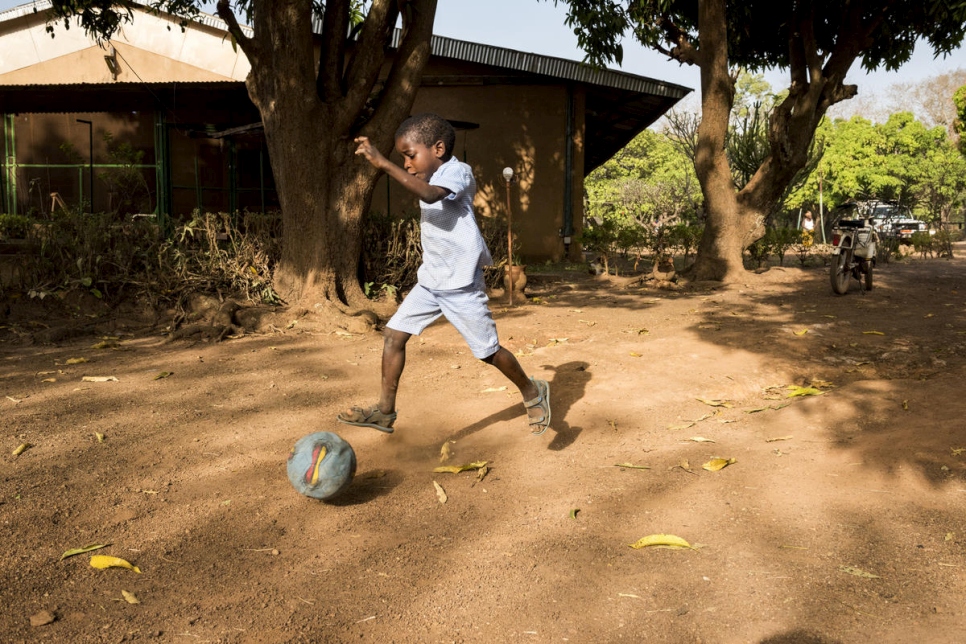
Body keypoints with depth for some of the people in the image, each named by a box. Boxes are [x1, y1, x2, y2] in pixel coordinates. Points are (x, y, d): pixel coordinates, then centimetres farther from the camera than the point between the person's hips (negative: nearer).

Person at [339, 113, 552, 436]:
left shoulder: (458, 172, -17)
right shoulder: (431, 180, 10)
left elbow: (431, 194, -38)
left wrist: (383, 163, -42)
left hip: (460, 285, -8)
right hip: (430, 281, 8)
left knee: (488, 351, 2)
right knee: (393, 334, -3)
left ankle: (532, 391, 27)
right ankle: (385, 410, 3)